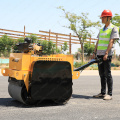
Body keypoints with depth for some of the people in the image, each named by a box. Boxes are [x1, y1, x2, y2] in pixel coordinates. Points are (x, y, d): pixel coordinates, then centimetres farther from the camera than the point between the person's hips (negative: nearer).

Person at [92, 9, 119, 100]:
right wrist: (94, 53, 13)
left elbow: (111, 42, -12)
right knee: (102, 74, 8)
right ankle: (103, 93, 14)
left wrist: (106, 53, -20)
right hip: (99, 54, 7)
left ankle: (110, 94, -2)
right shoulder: (101, 30, 20)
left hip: (107, 55, -7)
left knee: (107, 74, -7)